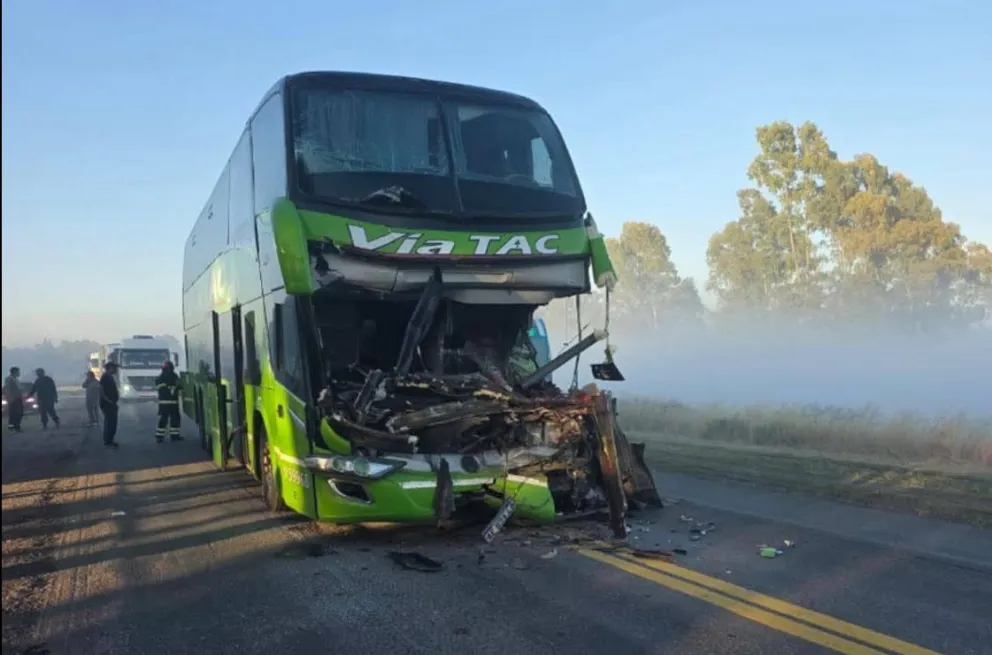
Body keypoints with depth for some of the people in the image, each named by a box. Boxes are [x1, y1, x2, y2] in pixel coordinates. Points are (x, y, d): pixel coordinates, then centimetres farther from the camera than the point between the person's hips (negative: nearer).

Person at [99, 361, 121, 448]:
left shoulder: (110, 377, 15)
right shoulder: (104, 377, -14)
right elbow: (101, 391, -21)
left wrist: (114, 401, 16)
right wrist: (109, 401, -22)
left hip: (112, 404, 10)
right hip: (107, 404, -10)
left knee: (113, 422, 11)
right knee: (109, 422, -7)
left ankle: (110, 440, 18)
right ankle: (107, 441, -3)